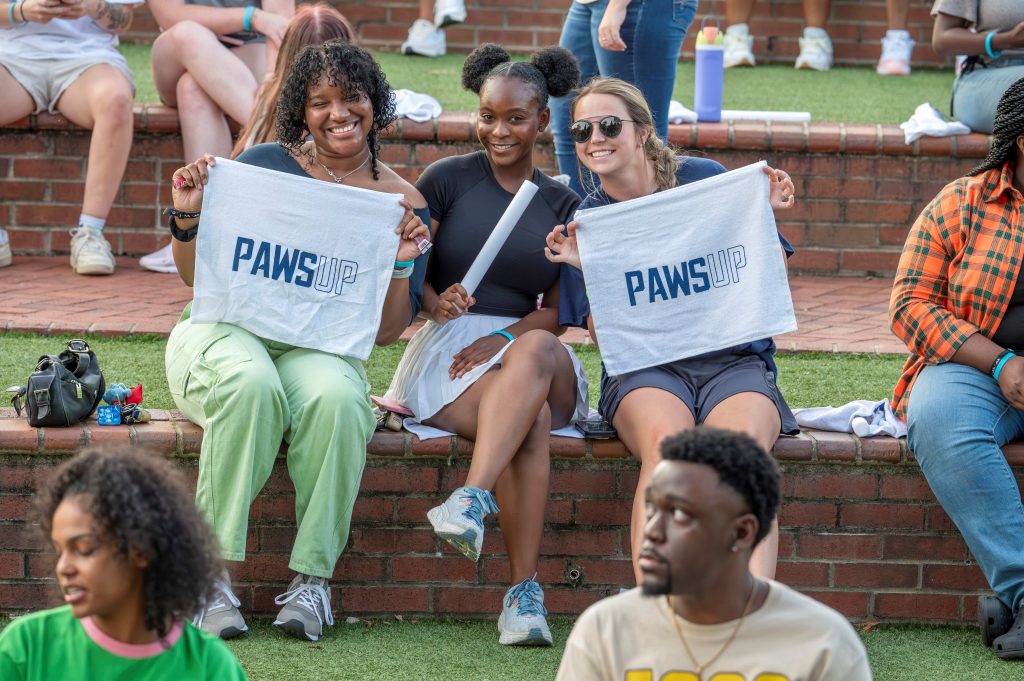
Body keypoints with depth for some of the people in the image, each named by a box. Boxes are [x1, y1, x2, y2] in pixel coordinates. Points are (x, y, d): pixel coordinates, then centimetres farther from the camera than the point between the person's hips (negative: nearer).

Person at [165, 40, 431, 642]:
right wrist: (189, 218, -8)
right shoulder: (266, 164, 6)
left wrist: (402, 266, -10)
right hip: (222, 330, -1)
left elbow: (387, 332, 7)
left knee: (336, 396, -36)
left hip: (318, 347, 1)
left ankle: (313, 577, -26)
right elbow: (197, 275, 11)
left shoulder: (402, 204, 8)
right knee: (251, 384, -38)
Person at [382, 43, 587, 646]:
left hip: (532, 347, 2)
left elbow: (557, 311, 9)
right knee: (531, 421, -38)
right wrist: (436, 302, -17)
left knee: (534, 353, -41)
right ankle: (525, 591, -48)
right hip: (448, 351, -2)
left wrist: (506, 337, -12)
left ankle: (473, 498, -58)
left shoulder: (563, 206, 16)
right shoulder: (447, 179, 10)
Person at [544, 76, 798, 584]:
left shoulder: (703, 180, 9)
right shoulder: (585, 222, 12)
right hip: (645, 367, 0)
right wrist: (587, 268, -9)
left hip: (733, 359, 0)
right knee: (666, 444, -36)